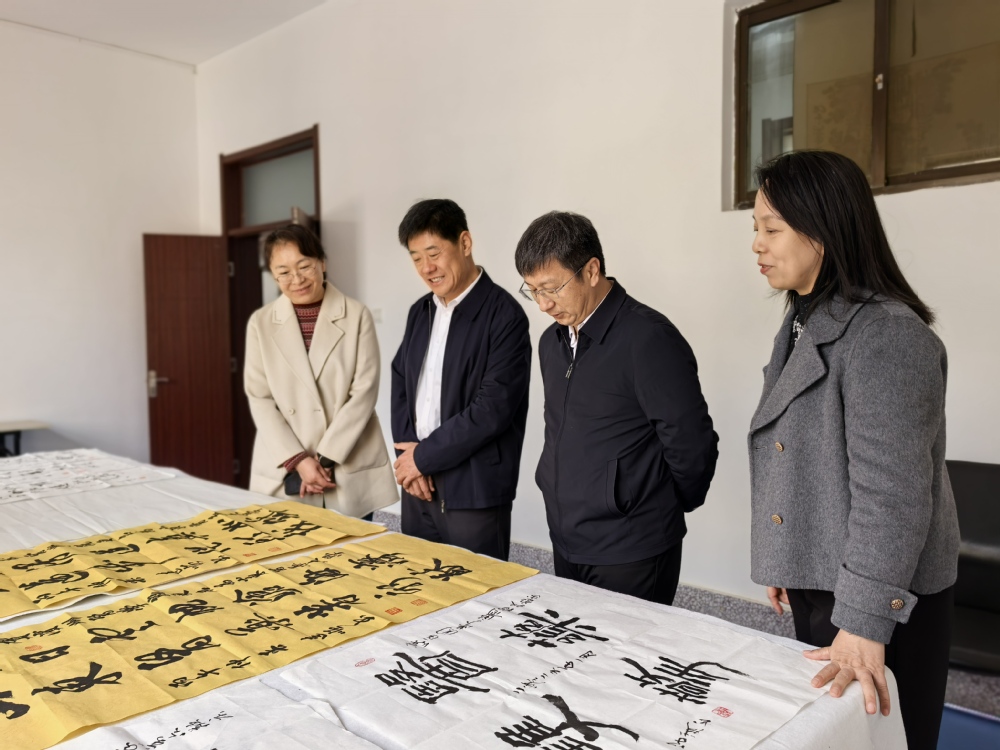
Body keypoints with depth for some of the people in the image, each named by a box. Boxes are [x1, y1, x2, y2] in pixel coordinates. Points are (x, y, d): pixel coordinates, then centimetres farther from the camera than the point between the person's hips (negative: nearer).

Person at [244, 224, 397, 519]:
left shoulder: (357, 315, -1)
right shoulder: (261, 323, 5)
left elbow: (364, 391, -6)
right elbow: (260, 400, 1)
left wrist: (325, 458, -10)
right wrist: (298, 460, -10)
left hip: (350, 469, -1)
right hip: (284, 472, 1)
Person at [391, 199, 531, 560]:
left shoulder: (504, 315, -12)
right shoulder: (420, 311, 10)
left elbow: (493, 408, -19)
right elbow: (400, 384, 12)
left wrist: (425, 456, -12)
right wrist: (408, 455, -3)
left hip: (473, 491, -6)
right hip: (418, 483, 7)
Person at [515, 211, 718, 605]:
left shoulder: (648, 339, -18)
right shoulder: (552, 342, 8)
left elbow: (692, 446, -14)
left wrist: (661, 511, 0)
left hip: (630, 556, -7)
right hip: (566, 546, 7)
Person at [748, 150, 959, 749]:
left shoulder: (887, 334, -19)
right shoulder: (805, 325, 9)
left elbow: (891, 492, -24)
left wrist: (864, 622, -25)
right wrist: (783, 565, 17)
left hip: (878, 601, -8)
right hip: (814, 583, 9)